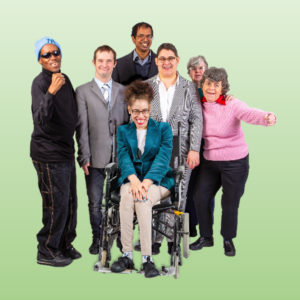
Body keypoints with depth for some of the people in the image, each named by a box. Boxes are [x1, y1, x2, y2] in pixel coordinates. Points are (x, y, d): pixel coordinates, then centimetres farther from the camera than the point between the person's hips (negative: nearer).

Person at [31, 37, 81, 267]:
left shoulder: (64, 78, 10)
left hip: (66, 150, 8)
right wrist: (51, 91, -40)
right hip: (48, 153, -8)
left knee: (70, 203, 15)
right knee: (56, 205, -1)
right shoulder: (40, 82, -14)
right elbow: (41, 119, -28)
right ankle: (47, 252, 14)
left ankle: (64, 245, 31)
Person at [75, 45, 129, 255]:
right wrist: (84, 157, -7)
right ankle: (97, 239, 24)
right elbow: (82, 127, -2)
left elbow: (128, 123, 10)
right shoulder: (83, 91, 3)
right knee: (95, 202, 6)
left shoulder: (123, 91, 10)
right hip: (96, 157, -2)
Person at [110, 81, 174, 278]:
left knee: (142, 200, -34)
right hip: (132, 179, 2)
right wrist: (134, 180, -22)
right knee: (127, 195, -33)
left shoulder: (163, 129, 7)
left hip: (158, 180, -2)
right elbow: (123, 157, -1)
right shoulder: (123, 131, 15)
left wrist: (146, 182, -22)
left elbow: (163, 158, -6)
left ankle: (147, 258, -31)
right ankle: (127, 255, -29)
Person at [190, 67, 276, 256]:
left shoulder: (232, 105, -18)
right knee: (200, 197, 4)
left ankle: (228, 240, 28)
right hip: (210, 161, 4)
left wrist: (267, 118, -56)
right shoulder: (199, 105, -3)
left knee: (230, 202, 5)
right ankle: (206, 237, 26)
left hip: (235, 162, -4)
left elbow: (250, 114, -35)